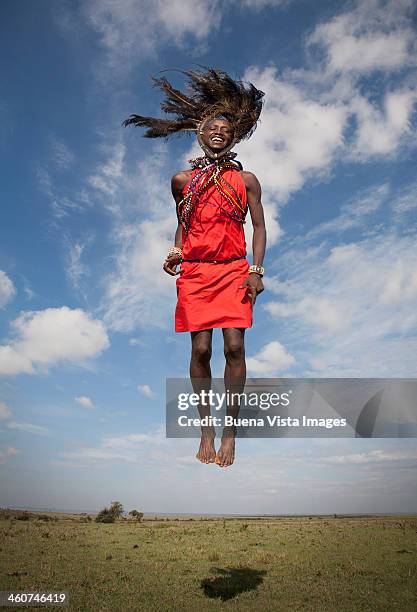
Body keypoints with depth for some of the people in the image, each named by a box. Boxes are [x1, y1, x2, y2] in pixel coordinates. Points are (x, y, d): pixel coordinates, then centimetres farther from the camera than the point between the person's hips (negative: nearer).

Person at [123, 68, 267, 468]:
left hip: (234, 270, -1)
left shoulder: (246, 179, 10)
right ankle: (206, 429, 10)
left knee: (234, 347, -10)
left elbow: (259, 227, 8)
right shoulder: (182, 180, 14)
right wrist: (175, 252, 4)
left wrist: (257, 270, -3)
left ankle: (230, 431, 2)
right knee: (200, 349, -4)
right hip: (194, 272, 1)